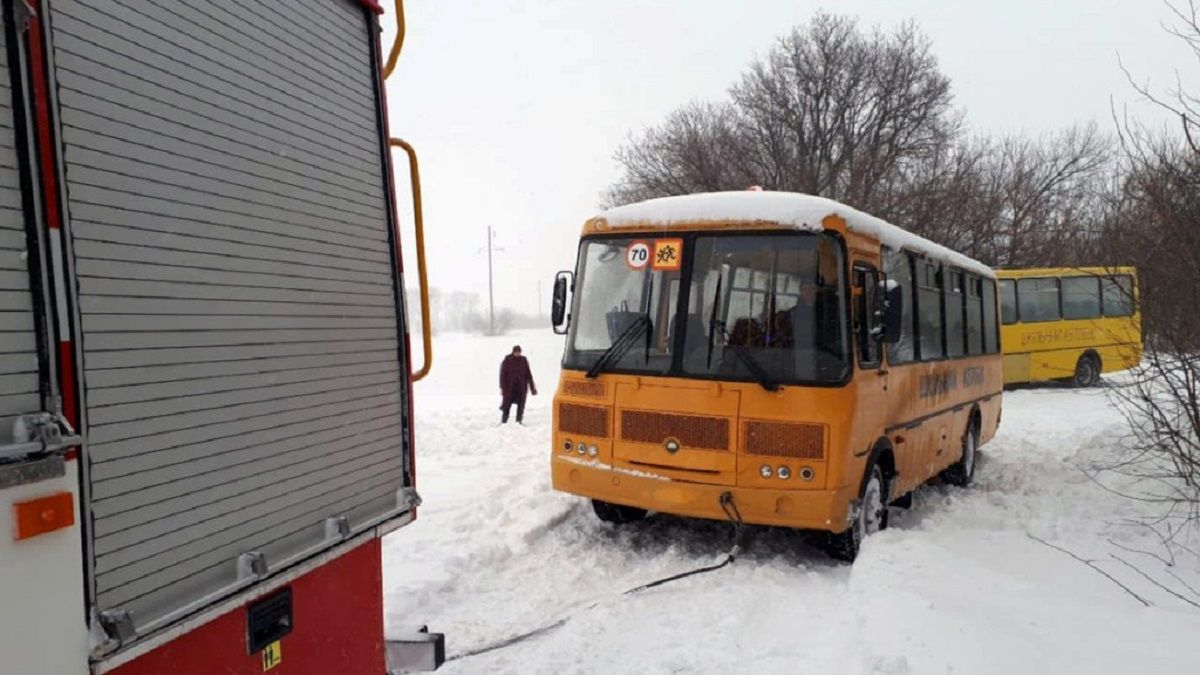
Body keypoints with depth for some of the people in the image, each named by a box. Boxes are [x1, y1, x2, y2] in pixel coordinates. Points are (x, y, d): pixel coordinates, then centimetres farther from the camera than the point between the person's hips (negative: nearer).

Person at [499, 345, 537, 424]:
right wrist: (503, 388, -9)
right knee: (506, 405, 0)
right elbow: (503, 375, -3)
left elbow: (528, 374, 10)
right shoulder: (507, 360, -3)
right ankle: (503, 421, 8)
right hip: (509, 387, -2)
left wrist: (532, 387, 8)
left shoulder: (523, 360, 5)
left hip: (521, 387, 2)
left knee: (521, 405, 3)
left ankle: (519, 420, 13)